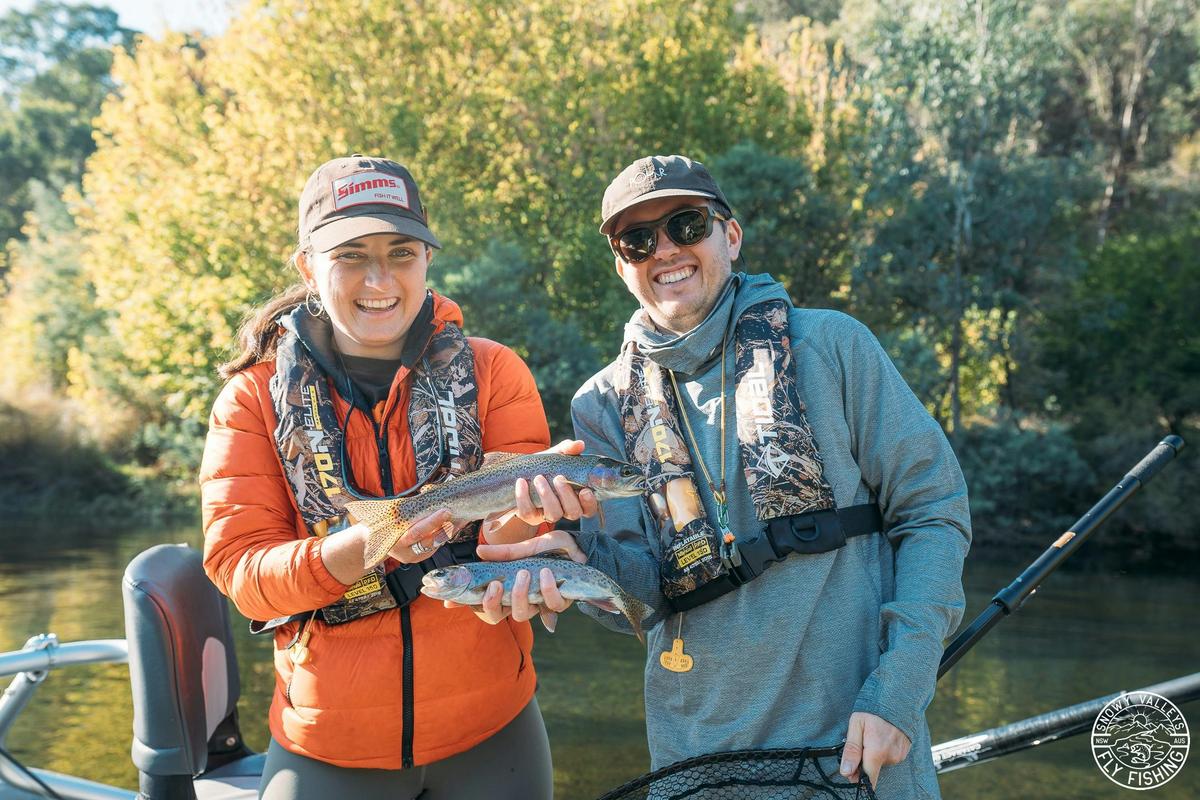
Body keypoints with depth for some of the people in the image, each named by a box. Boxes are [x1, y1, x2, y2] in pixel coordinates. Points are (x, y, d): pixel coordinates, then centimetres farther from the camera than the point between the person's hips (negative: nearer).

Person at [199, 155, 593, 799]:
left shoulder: (492, 371, -2)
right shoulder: (254, 397, -3)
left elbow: (513, 535, -7)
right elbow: (239, 570, -9)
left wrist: (528, 509, -31)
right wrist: (363, 545, -27)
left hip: (491, 730, 1)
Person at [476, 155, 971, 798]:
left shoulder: (830, 346, -4)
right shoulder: (604, 406, 3)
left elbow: (933, 510, -4)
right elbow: (636, 589, -3)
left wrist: (896, 693, -13)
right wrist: (576, 561, -26)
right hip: (698, 747, 2)